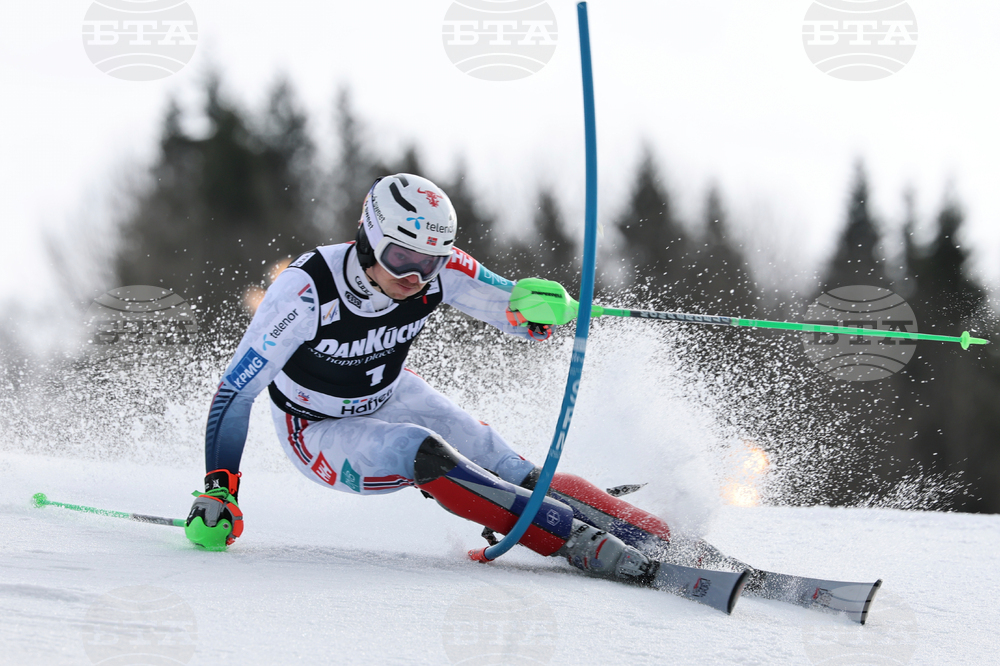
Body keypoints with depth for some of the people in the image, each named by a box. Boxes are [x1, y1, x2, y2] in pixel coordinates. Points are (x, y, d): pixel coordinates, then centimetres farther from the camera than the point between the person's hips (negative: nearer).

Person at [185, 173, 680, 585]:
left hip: (391, 399, 4)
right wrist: (219, 493, -34)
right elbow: (236, 391, -28)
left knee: (512, 474, -15)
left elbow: (522, 317, -11)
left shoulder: (439, 271, -22)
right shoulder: (306, 289, -34)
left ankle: (654, 536, -11)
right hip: (319, 433, -4)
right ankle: (579, 542, -33)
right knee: (422, 454, -32)